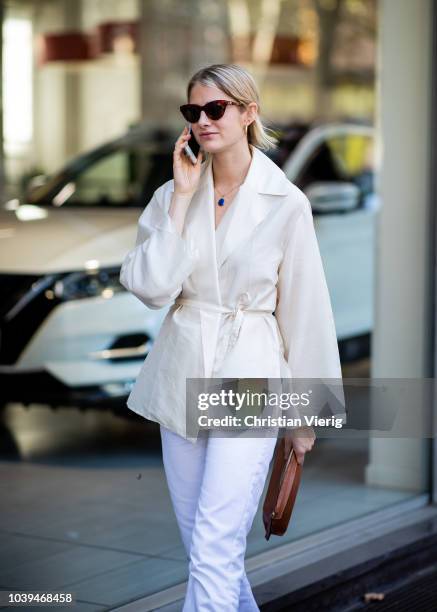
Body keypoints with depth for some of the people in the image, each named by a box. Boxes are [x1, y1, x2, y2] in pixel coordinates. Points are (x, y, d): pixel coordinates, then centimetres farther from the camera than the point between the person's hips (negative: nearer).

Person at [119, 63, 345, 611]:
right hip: (181, 372, 5)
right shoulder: (173, 194, 3)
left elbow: (304, 312, -2)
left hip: (248, 378, -4)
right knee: (199, 540, 15)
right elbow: (151, 288, -10)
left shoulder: (286, 202, -7)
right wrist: (183, 197, -11)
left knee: (214, 550, -11)